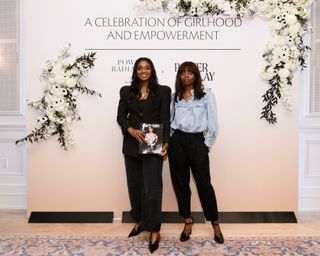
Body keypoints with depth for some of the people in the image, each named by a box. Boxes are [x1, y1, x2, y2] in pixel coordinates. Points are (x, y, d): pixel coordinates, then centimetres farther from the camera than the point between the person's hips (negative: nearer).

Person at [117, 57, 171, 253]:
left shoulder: (163, 91, 3)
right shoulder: (127, 91, 9)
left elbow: (166, 119, -1)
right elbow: (121, 117, 6)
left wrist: (165, 143, -10)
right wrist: (131, 130, -13)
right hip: (132, 145, 3)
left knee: (152, 187, -5)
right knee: (135, 184, 12)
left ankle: (154, 230, 7)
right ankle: (140, 220, 31)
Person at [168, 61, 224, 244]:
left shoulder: (207, 95, 0)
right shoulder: (174, 97, 9)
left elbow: (213, 124, -2)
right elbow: (169, 121, 11)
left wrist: (206, 145, -4)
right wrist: (169, 141, 3)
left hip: (197, 142, -3)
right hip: (177, 142, 3)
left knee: (204, 184, 1)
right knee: (180, 183, 9)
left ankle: (215, 224, 18)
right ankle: (188, 221, 26)